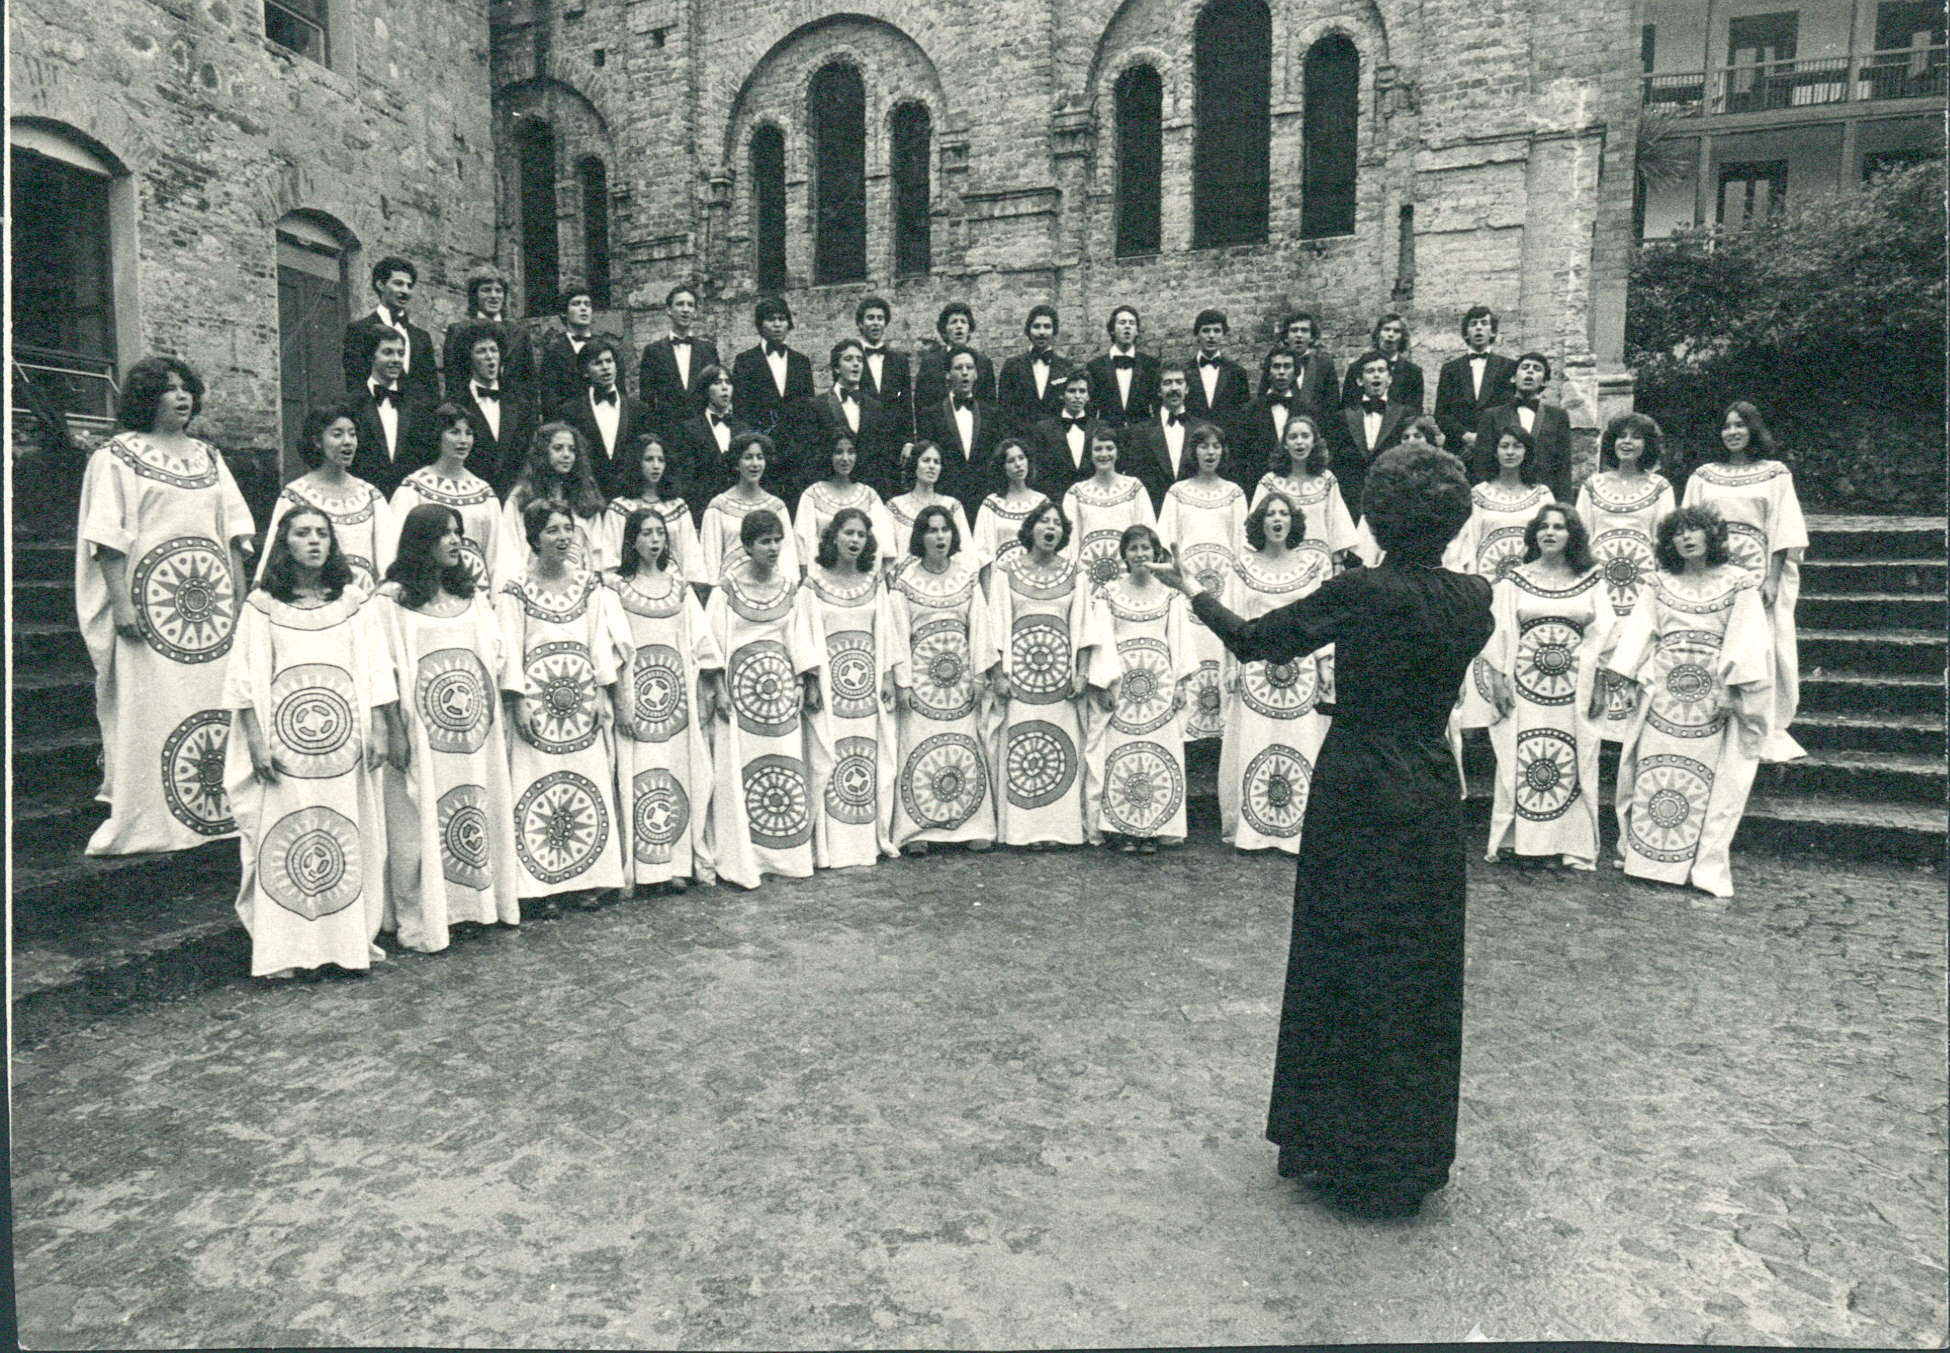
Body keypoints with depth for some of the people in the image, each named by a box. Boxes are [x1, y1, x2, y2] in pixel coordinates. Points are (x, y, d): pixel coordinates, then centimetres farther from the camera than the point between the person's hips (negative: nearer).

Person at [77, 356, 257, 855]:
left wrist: (240, 598, 7)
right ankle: (144, 824, 4)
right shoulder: (117, 455, 2)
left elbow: (232, 531, 14)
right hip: (149, 606, -5)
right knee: (149, 707, -4)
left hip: (212, 608, 5)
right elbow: (106, 537, -5)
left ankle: (218, 811, 12)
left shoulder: (207, 456, 16)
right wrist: (121, 602, -15)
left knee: (216, 700, 4)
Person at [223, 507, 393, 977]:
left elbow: (373, 672, 8)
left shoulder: (351, 602, 9)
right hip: (285, 744, -2)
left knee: (350, 839, 4)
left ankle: (351, 938, 14)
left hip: (345, 743, 2)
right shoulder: (262, 606, 3)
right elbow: (245, 679, 0)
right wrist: (256, 741, -8)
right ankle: (281, 950, 5)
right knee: (282, 842, -2)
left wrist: (378, 730, 1)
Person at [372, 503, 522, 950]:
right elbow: (385, 671, -8)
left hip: (474, 730, 5)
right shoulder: (392, 600, -5)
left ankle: (469, 905, 20)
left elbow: (494, 660, 13)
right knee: (422, 823, -2)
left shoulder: (472, 593, 12)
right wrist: (394, 730, -14)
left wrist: (497, 726, 10)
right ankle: (421, 921, 6)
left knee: (476, 816, 8)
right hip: (421, 731, -5)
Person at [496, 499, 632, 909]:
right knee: (535, 792, -3)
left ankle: (584, 878, 12)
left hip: (584, 704, 4)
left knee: (589, 788, 4)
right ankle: (535, 883, 3)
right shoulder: (515, 590, -2)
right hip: (537, 705, -4)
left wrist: (617, 697, 2)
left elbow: (603, 643, 7)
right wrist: (517, 704, -11)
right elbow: (510, 650, -5)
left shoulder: (589, 584, 9)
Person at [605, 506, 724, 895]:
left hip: (677, 688, 4)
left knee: (680, 771, 3)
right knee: (637, 774, -5)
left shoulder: (677, 583, 14)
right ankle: (639, 868, -1)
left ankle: (675, 863, 9)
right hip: (636, 687, -4)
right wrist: (617, 697, -17)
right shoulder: (616, 585, 1)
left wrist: (718, 684, 9)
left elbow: (699, 634, 13)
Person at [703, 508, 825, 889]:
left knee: (787, 769, 5)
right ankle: (739, 861, 2)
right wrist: (719, 690, -10)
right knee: (737, 775, -3)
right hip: (740, 686, -3)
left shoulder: (793, 589, 7)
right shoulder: (727, 590, -2)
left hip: (782, 687, 3)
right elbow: (714, 643, -3)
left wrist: (810, 683, 5)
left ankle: (785, 854, 15)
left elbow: (802, 639, 10)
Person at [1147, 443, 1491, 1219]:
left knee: (1345, 967, 9)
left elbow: (1252, 642, -8)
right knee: (1422, 976, 15)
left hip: (1359, 799, -5)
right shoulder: (1474, 601, -2)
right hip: (1433, 800, 5)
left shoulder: (1361, 593, -16)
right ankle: (1412, 1161, 29)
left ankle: (1338, 1148, 23)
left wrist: (1191, 591, 9)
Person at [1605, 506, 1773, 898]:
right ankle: (1643, 854, 12)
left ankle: (1703, 866, 7)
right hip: (1662, 692, 2)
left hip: (1712, 695, -2)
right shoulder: (1659, 585, 11)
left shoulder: (1738, 583, 4)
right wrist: (1621, 675, -4)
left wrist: (1731, 686, -14)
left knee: (1706, 781, -1)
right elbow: (1638, 632, 8)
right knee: (1652, 773, 2)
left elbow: (1745, 639, -3)